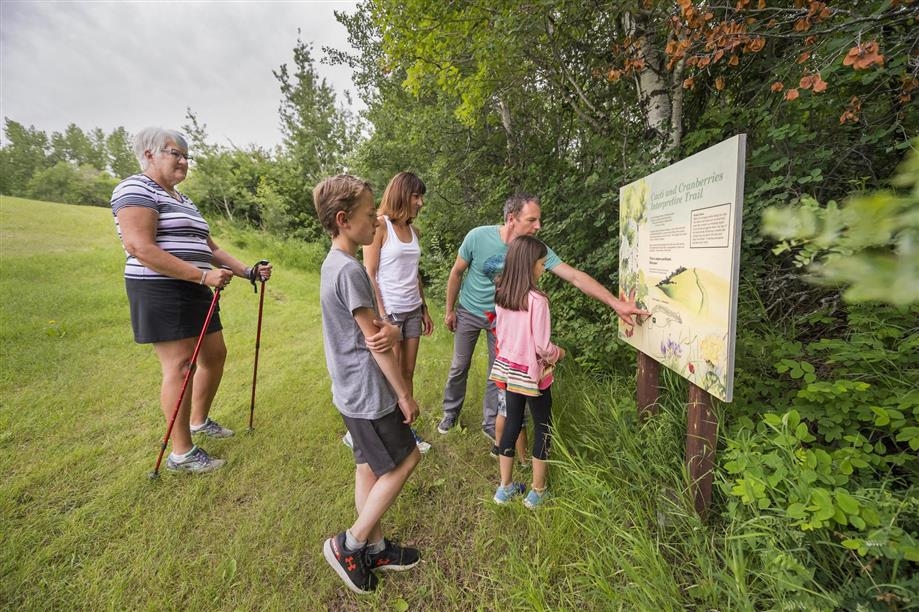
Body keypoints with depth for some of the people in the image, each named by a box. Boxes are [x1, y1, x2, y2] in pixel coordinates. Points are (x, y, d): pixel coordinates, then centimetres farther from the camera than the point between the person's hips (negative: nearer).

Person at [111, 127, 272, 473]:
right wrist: (203, 275, -27)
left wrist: (248, 271, 7)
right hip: (161, 292, -9)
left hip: (195, 293, 9)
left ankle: (199, 420, 34)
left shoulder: (183, 200, 20)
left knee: (215, 355, 14)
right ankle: (181, 453, 6)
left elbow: (208, 248, 18)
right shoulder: (136, 189, -9)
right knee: (180, 367, -6)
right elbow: (140, 248, -22)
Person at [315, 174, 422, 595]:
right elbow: (374, 341, -20)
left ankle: (374, 548, 36)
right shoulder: (350, 269, -22)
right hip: (369, 392, -9)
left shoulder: (334, 263, 9)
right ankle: (349, 545, 20)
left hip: (353, 390, 9)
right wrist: (405, 394, -13)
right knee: (405, 460, 7)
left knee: (370, 466, 19)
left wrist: (391, 331, -7)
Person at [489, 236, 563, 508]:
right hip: (532, 373, -6)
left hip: (508, 368, 6)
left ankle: (505, 487, 31)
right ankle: (537, 492, 27)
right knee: (543, 428, 14)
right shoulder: (536, 300, -23)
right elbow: (541, 346, -20)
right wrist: (559, 353, 0)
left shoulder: (501, 295, -3)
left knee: (512, 424, 18)